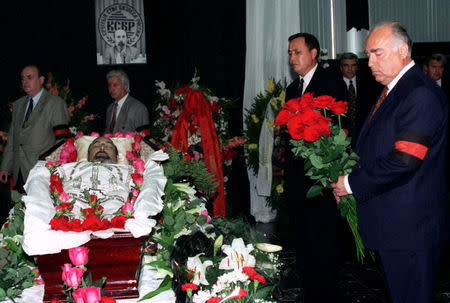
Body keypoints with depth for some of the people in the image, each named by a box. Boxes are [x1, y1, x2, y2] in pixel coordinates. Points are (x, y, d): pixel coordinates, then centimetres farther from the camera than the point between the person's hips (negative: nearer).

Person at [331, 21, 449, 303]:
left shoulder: (422, 95, -18)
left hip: (410, 225, -10)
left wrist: (352, 183, -16)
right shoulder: (390, 92, 15)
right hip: (391, 224, 10)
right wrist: (349, 179, 5)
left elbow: (404, 161, -25)